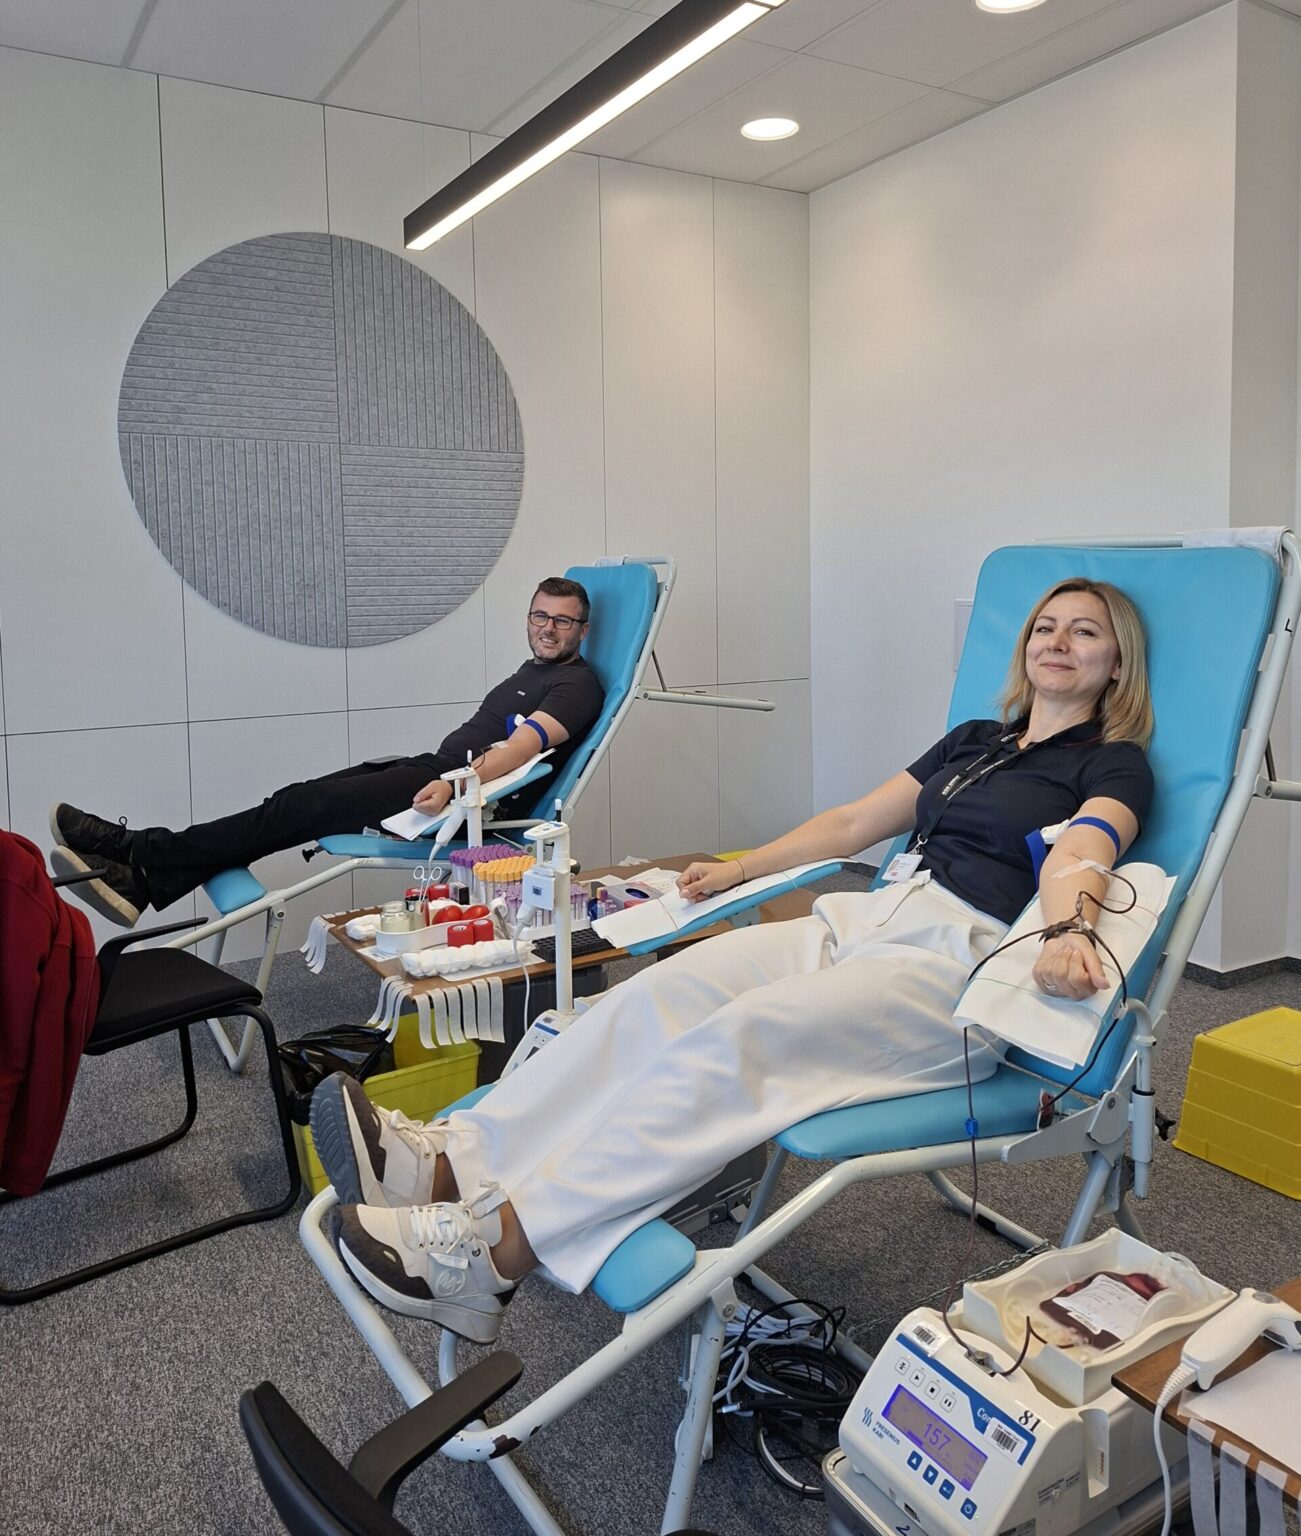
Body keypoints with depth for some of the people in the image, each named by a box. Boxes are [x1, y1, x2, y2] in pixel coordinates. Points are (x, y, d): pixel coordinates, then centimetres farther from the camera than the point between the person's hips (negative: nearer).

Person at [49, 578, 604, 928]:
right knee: (304, 798, -7)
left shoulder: (578, 683, -6)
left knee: (305, 807, -15)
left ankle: (144, 855, -11)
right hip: (439, 769, 9)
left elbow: (523, 745, -23)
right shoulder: (532, 671, 24)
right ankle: (146, 878, -12)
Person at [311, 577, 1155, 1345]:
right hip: (863, 917, 7)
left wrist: (1067, 928, -37)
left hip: (961, 960, -6)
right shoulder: (973, 741, 27)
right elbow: (854, 822, 29)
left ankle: (495, 1253, -36)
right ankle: (455, 1162, -28)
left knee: (738, 1037, -31)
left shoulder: (1115, 763, 7)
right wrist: (740, 869, 29)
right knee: (663, 992, -20)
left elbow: (1080, 856, -15)